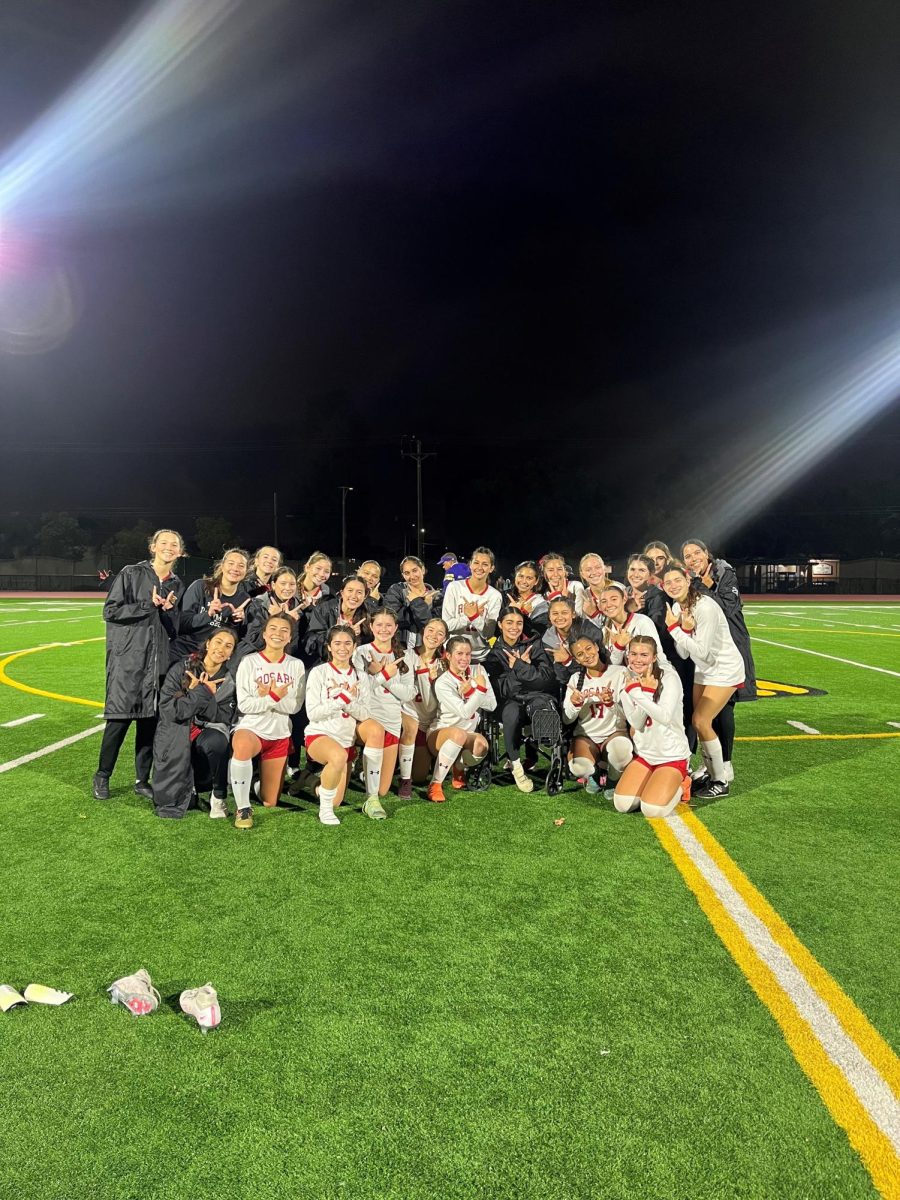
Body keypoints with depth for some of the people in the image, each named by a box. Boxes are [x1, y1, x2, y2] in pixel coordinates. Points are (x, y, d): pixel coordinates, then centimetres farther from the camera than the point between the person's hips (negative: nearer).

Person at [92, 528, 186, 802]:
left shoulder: (177, 585, 13)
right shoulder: (131, 574, 1)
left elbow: (177, 629, 11)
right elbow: (110, 610, -5)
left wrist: (169, 610, -9)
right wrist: (149, 605, -11)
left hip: (159, 662, 4)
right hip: (128, 659, -4)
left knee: (150, 720, 7)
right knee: (120, 718, -4)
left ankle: (142, 780, 19)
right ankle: (102, 776, 16)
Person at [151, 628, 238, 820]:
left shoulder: (229, 681, 1)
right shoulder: (180, 670, -4)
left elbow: (224, 718, -10)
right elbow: (168, 710, -14)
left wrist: (198, 691, -19)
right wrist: (202, 691, -18)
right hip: (175, 739, -1)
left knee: (216, 741, -37)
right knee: (169, 806, -16)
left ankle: (219, 796, -13)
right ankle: (188, 788, 21)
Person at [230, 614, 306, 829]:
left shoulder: (296, 665, 0)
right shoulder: (249, 662, -6)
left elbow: (295, 706, -8)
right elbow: (244, 705, -12)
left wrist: (267, 696, -21)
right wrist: (275, 697, -20)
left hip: (280, 735, 3)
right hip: (251, 727, -3)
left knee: (270, 803, 8)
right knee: (242, 745, -42)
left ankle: (260, 782, 44)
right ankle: (243, 809, -25)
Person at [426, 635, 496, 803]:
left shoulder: (478, 671, -1)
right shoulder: (443, 683, -16)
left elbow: (492, 705, -6)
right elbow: (465, 712, -25)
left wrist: (470, 691, -18)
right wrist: (480, 688, -28)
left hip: (467, 735, 4)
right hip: (440, 733, -4)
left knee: (481, 743, -31)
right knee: (459, 734, -39)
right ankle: (435, 784, -27)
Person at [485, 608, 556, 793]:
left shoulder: (534, 644, 6)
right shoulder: (494, 651, 4)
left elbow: (548, 679, -5)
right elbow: (499, 688, -5)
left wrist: (518, 666, -13)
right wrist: (524, 667, -10)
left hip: (536, 695, 1)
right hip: (508, 700, 0)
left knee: (542, 710, -37)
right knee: (511, 713, -38)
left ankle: (530, 758, -9)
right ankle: (515, 765, -16)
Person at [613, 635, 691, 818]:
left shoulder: (669, 677, -14)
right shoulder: (629, 682, 1)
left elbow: (665, 717, -26)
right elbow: (637, 724, -9)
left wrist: (638, 693, -25)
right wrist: (646, 692, -21)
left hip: (672, 755, -5)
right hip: (644, 753, 5)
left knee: (653, 810, -19)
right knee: (622, 805, -9)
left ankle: (678, 786, 11)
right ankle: (651, 784, 18)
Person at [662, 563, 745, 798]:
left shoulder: (705, 607, -24)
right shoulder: (677, 607, 0)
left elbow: (702, 651, -24)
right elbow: (684, 653, -3)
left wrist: (675, 629, -22)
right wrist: (684, 629, -21)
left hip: (724, 669, -8)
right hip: (703, 669, 8)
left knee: (701, 721, -11)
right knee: (699, 722, 6)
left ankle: (721, 781, 4)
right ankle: (717, 772, 21)